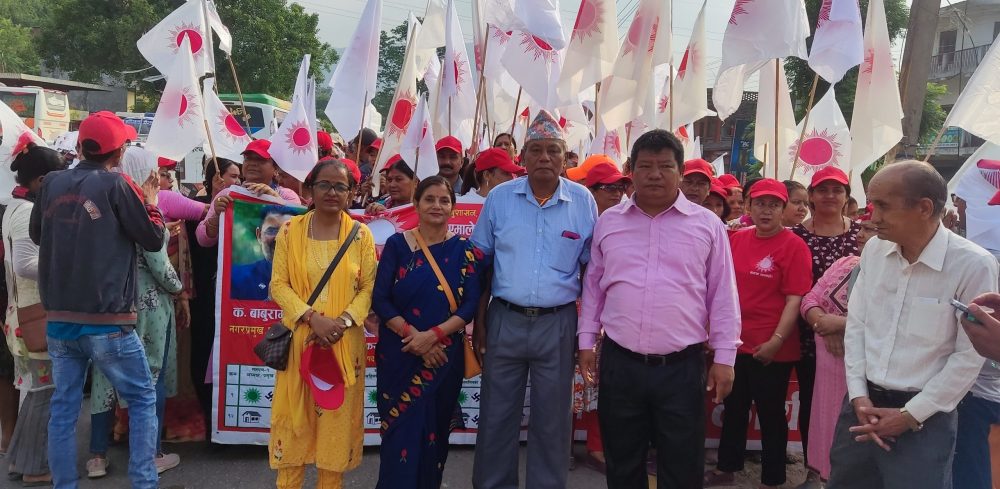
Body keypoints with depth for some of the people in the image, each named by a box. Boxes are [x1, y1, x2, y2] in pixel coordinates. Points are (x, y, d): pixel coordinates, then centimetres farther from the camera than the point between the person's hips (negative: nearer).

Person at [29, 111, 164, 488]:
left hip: (59, 320, 5)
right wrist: (150, 201, 9)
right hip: (107, 322, -5)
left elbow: (36, 234, 20)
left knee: (63, 408, 12)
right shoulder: (116, 185, -10)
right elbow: (153, 239, -4)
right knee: (142, 399, 8)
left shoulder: (52, 183, 5)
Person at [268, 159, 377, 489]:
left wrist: (344, 321, -15)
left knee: (337, 416, 7)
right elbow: (278, 284, -2)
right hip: (299, 337, 0)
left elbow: (369, 288, 1)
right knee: (294, 415, 5)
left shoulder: (361, 235, 1)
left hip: (345, 341, 0)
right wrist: (313, 318, -15)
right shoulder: (290, 231, 1)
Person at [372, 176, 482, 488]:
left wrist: (432, 335, -17)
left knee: (435, 431, 11)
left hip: (445, 355, 1)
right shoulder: (397, 245, 0)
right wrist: (411, 334, -17)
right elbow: (380, 299, -5)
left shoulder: (464, 250, 2)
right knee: (401, 432, 2)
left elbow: (471, 304, -5)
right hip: (399, 354, -1)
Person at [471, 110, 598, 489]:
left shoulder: (583, 201, -1)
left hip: (558, 323, 0)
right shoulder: (500, 198, 0)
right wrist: (478, 320, 2)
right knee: (496, 416, 11)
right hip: (505, 319, 1)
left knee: (552, 419, 11)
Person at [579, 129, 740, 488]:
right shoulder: (608, 222, 7)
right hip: (619, 363, 2)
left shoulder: (707, 225, 0)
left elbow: (722, 295, 1)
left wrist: (724, 357, -2)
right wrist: (587, 341, 8)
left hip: (682, 366, -2)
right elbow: (593, 286, 13)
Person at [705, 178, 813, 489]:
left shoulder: (794, 246, -12)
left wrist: (776, 341, -21)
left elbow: (795, 299, -15)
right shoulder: (737, 239, 5)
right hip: (735, 343, 6)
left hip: (771, 350, -6)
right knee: (733, 409, 19)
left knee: (770, 415, 9)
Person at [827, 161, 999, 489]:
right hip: (863, 403, 5)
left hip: (923, 416, -4)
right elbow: (856, 324, 4)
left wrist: (911, 415, -10)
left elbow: (969, 356, -11)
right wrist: (859, 395, -3)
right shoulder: (874, 249, 0)